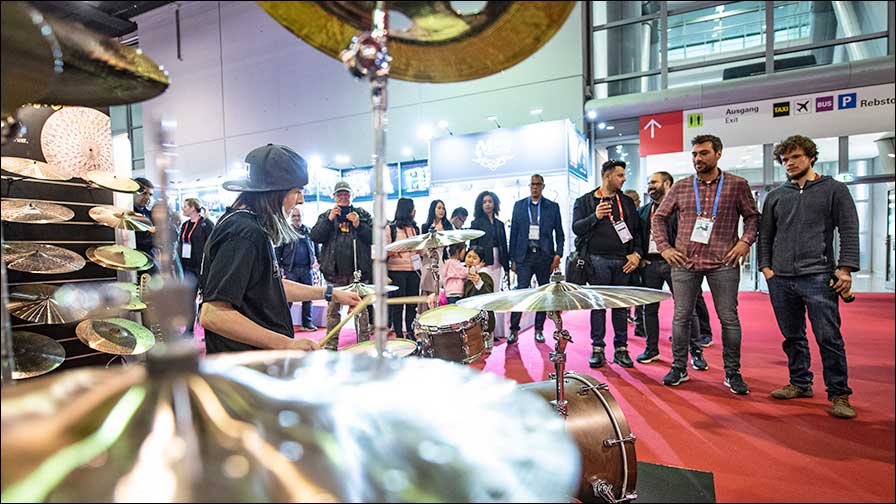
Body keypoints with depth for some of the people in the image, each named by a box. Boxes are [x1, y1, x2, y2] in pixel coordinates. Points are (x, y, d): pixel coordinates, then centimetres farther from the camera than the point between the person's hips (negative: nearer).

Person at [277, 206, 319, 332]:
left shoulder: (309, 231, 12)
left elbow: (316, 247, 21)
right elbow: (278, 251, -2)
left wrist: (315, 260, 8)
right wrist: (279, 268, -8)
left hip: (307, 269, 4)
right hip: (291, 270, -4)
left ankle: (307, 322, 18)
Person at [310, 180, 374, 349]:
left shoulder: (363, 214, 11)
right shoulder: (325, 216, 13)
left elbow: (374, 237, 3)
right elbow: (315, 237, 1)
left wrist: (359, 225, -11)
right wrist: (329, 220, -10)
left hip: (358, 271, -1)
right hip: (334, 272, 1)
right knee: (333, 308, 5)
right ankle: (330, 345, 15)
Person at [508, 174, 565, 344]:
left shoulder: (553, 207, 7)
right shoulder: (519, 205, 8)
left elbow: (559, 234, 7)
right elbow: (513, 233, 7)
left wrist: (558, 254, -6)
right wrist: (513, 259, 2)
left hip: (544, 255, 1)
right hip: (524, 255, -1)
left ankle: (539, 330, 17)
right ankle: (514, 330, 2)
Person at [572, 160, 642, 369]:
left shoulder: (627, 202, 16)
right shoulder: (585, 201, 6)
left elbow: (637, 230, 13)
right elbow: (576, 227, -4)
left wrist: (636, 253, -1)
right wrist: (595, 217, -20)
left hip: (622, 261, 3)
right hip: (597, 260, -3)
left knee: (621, 305, 6)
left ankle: (621, 349, 16)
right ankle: (597, 348, 10)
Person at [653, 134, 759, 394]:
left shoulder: (738, 185, 5)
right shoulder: (680, 187, 7)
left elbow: (752, 216, 12)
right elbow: (659, 217, 12)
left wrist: (746, 241, -4)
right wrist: (664, 247, 2)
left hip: (723, 262, -1)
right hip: (684, 262, 1)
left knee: (729, 318, 4)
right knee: (681, 316, 6)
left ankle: (732, 373, 19)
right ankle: (679, 368, 19)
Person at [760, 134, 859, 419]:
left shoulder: (834, 190, 6)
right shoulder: (775, 197, 14)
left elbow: (849, 231, 1)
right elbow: (765, 235, 16)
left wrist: (845, 269, -8)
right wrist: (765, 266, 5)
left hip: (818, 278, -3)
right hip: (780, 279, 4)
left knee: (829, 338, -3)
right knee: (793, 336, 11)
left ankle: (839, 394, 9)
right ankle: (800, 384, 24)